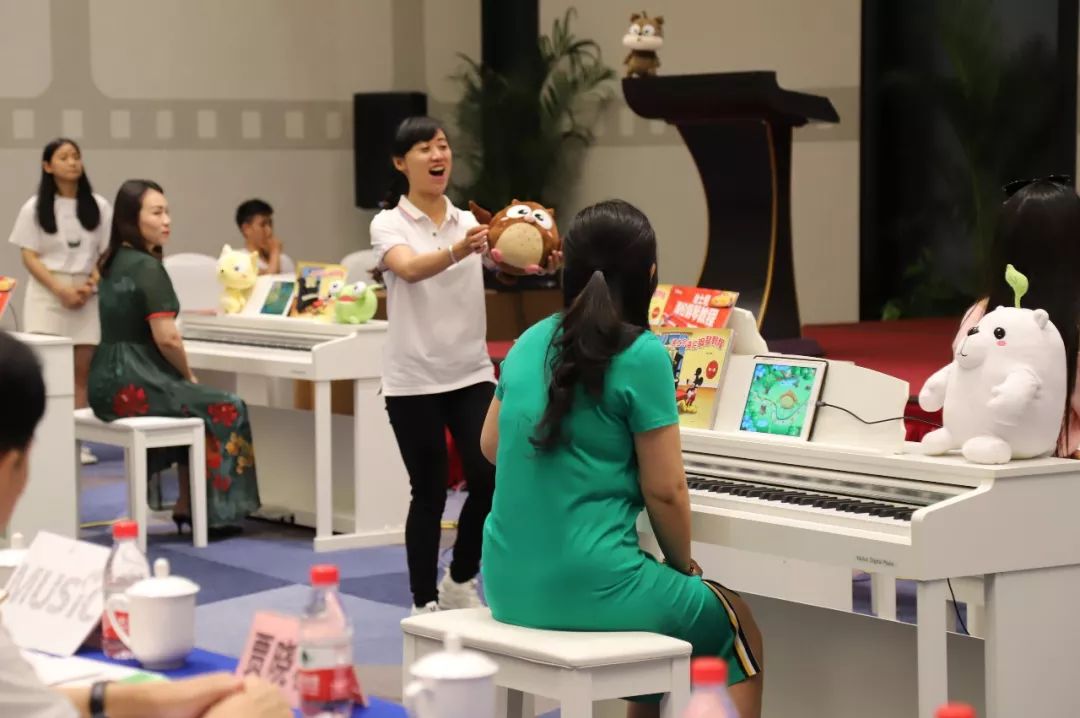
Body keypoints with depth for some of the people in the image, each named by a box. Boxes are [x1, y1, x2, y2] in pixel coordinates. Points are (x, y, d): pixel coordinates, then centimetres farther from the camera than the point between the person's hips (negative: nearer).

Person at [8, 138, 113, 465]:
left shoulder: (99, 206, 5)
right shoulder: (35, 208, 2)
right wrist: (61, 290, -14)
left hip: (87, 296, 2)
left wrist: (90, 285, -11)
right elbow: (29, 257, -1)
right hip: (48, 295, -1)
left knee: (82, 371, -1)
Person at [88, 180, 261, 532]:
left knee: (196, 406, 27)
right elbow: (166, 339, -20)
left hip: (109, 383, 9)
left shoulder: (113, 263, 13)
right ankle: (215, 513, 13)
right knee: (227, 409, 6)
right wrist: (189, 377, -1)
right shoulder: (148, 267, -15)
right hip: (134, 385, -9)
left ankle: (186, 506, 24)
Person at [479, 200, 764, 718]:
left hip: (508, 583, 7)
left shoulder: (529, 343, 6)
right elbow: (665, 490, -10)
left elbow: (492, 447, 20)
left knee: (655, 597, 34)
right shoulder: (642, 354, -12)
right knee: (738, 628, 20)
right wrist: (684, 564, 8)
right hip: (586, 587, -7)